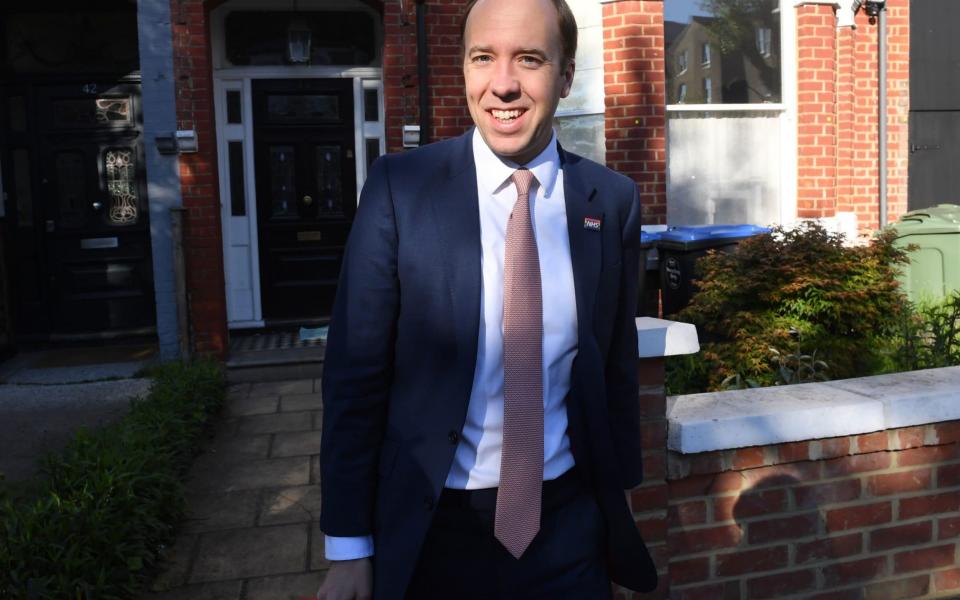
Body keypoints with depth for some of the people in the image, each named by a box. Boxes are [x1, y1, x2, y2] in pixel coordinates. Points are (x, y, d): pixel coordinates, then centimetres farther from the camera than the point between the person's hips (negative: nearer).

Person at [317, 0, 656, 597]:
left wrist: (619, 501, 10)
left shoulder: (613, 200, -3)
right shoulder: (399, 186, -11)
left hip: (569, 522, 2)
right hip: (434, 527, -1)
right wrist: (349, 545, -6)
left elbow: (618, 366, 5)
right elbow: (356, 372, -8)